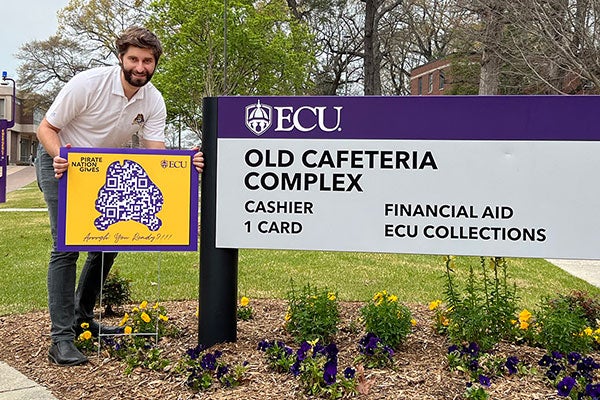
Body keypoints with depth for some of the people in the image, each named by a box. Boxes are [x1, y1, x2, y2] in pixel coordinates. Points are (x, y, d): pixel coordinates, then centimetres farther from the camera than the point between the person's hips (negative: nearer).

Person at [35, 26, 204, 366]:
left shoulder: (154, 101, -13)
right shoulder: (88, 83, -26)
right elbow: (46, 128, -19)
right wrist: (60, 156, -40)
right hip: (59, 162, -5)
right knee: (66, 246, -15)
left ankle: (82, 317, 25)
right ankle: (62, 337, -11)